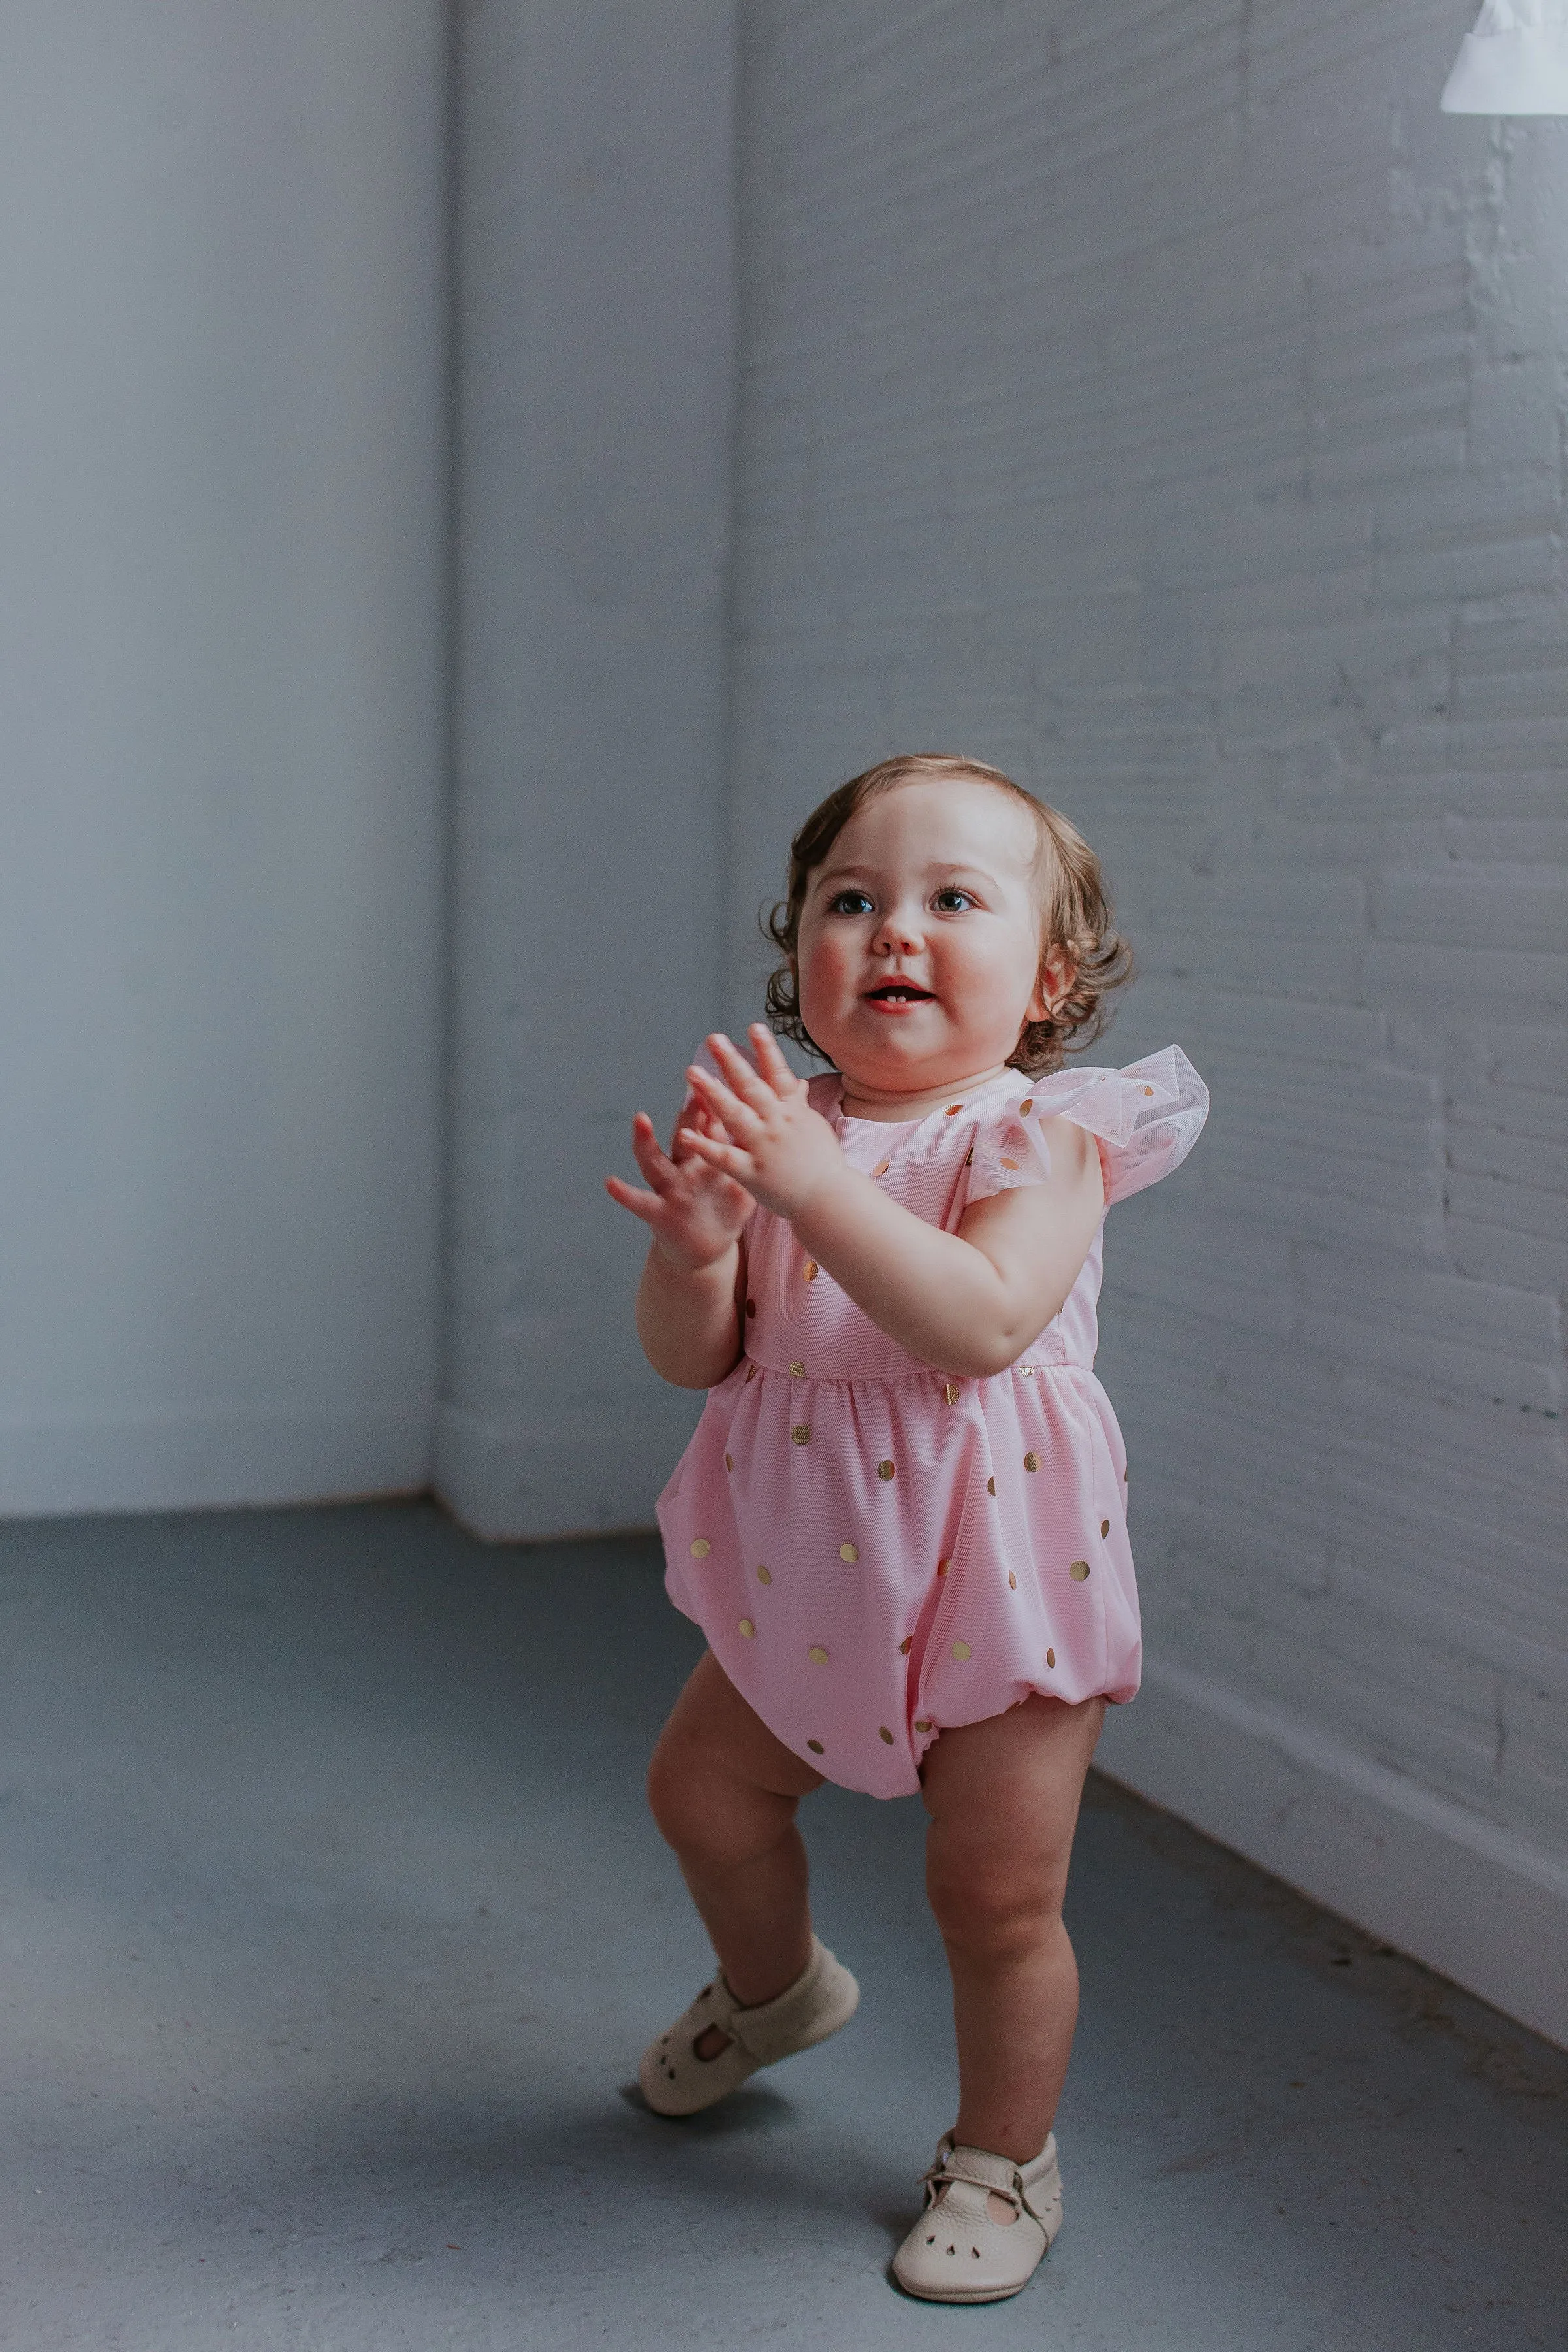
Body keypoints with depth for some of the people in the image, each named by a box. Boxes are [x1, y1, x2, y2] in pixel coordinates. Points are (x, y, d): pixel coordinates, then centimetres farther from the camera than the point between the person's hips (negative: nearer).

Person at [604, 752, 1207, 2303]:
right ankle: (773, 1987, 50)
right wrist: (694, 1245, -23)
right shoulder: (779, 1128, -1)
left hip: (996, 1583, -5)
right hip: (811, 1577, 6)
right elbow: (696, 1358, -2)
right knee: (705, 1785, 19)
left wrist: (814, 1187, -39)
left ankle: (1004, 2160, 26)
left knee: (998, 1895, 3)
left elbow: (982, 1322, -34)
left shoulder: (1039, 1134, -16)